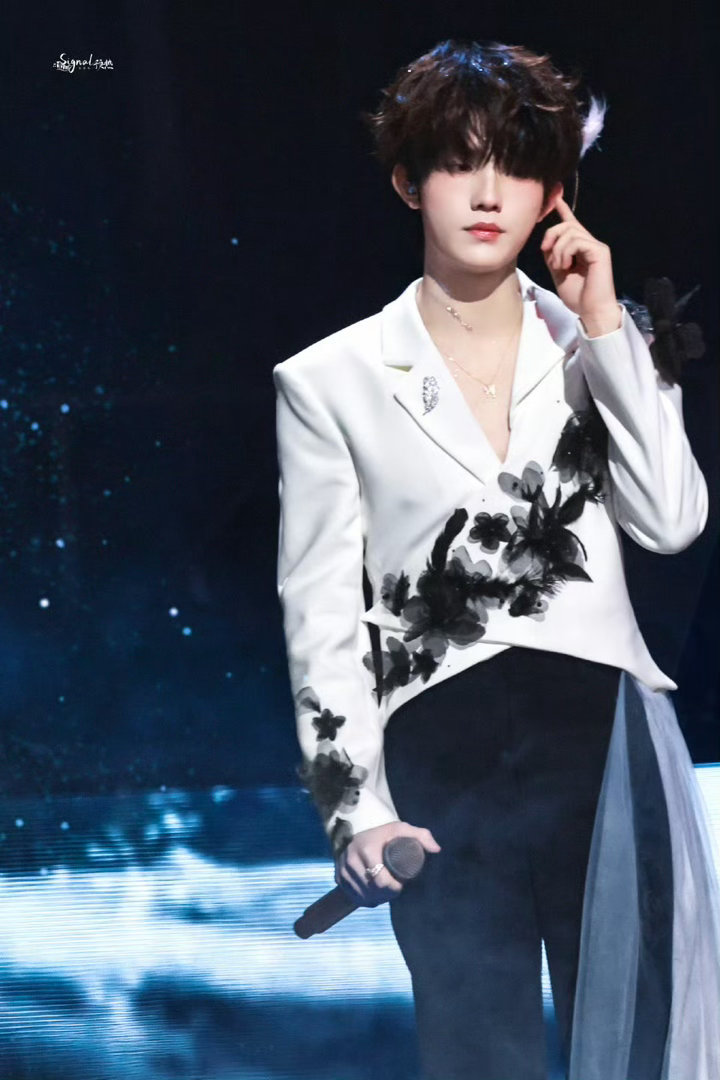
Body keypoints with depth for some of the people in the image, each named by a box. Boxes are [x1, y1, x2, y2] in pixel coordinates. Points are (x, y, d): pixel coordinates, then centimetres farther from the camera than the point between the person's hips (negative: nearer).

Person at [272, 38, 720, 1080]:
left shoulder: (599, 345, 11)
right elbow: (320, 610, 4)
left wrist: (606, 326, -2)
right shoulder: (331, 381, 5)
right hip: (441, 761, -1)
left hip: (609, 734, 1)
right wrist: (358, 808, -3)